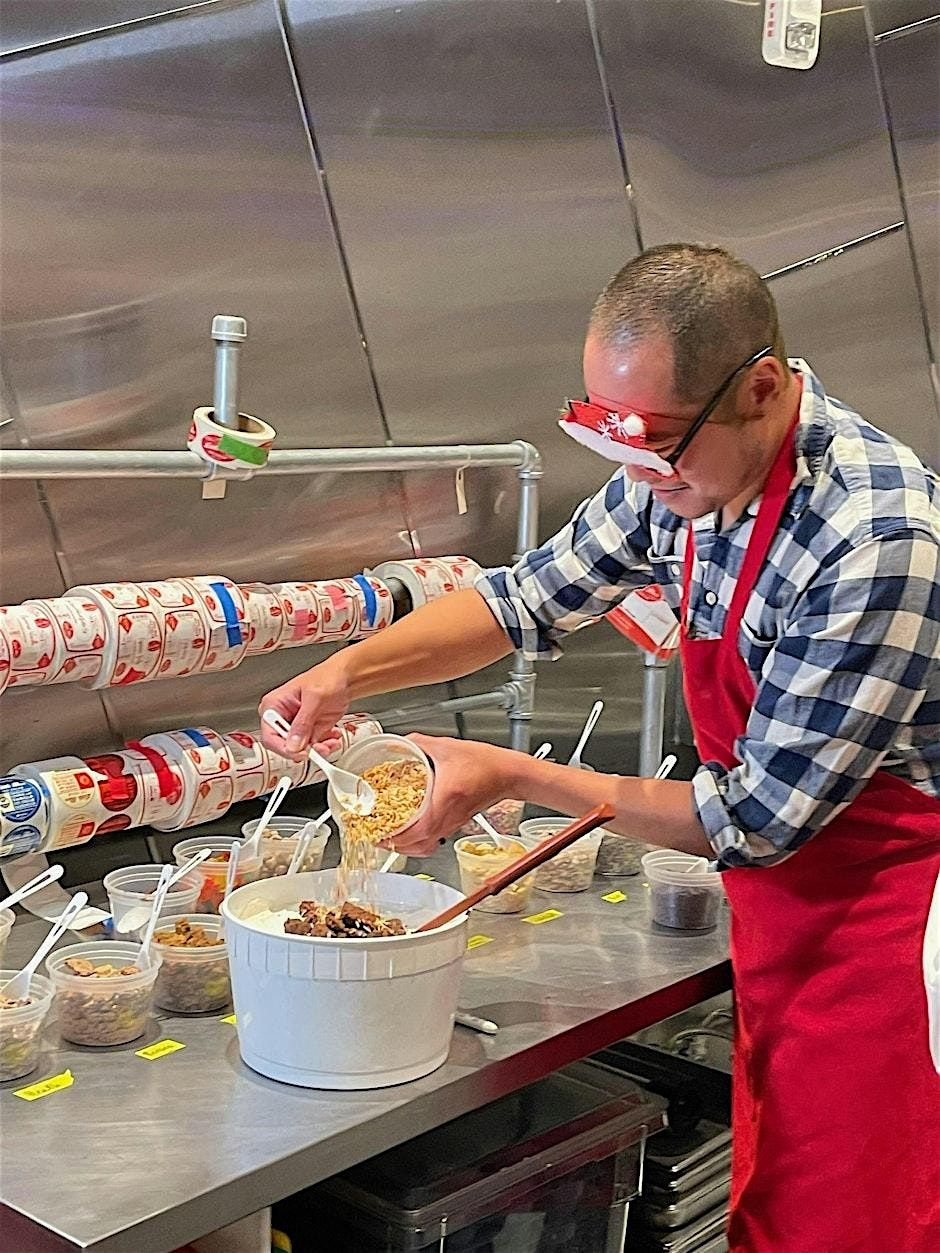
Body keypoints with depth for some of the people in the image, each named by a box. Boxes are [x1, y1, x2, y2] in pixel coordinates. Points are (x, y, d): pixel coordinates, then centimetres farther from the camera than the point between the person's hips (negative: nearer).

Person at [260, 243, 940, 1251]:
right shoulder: (682, 474, -7)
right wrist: (349, 671, -4)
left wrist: (515, 778, -17)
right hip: (778, 908, 7)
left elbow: (755, 819, -23)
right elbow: (536, 596, 9)